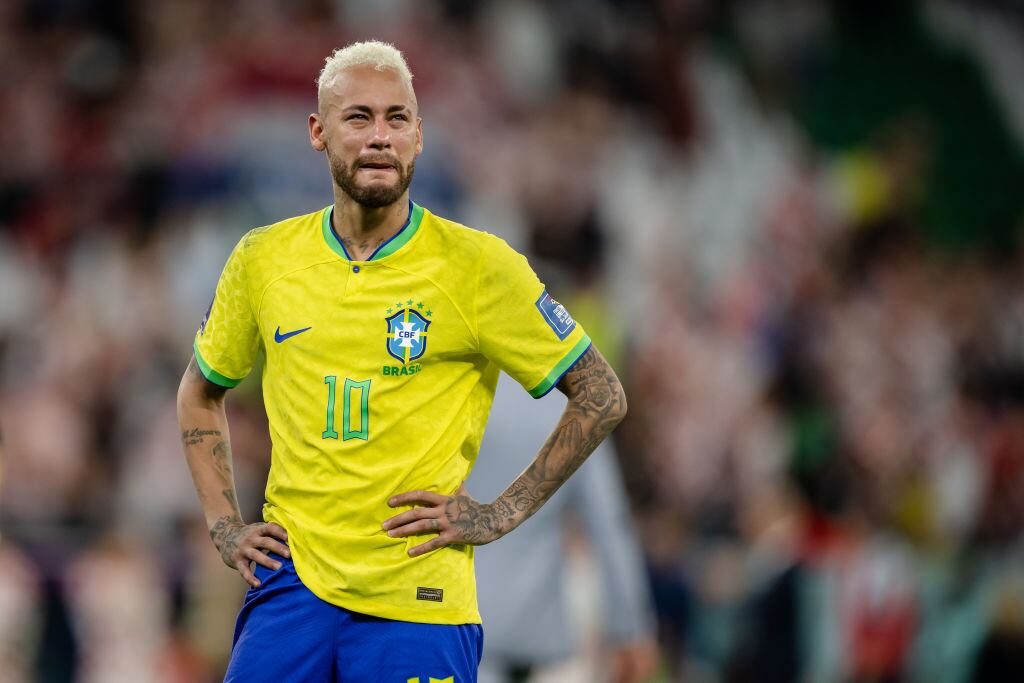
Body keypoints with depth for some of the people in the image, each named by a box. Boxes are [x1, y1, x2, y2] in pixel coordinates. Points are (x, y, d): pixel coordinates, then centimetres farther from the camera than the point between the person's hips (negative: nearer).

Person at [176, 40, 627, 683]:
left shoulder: (479, 266, -4)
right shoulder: (262, 259, 6)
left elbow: (603, 398, 2)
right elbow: (201, 392, 23)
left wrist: (504, 512, -3)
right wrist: (225, 526, 13)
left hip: (418, 599, -2)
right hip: (293, 576, 3)